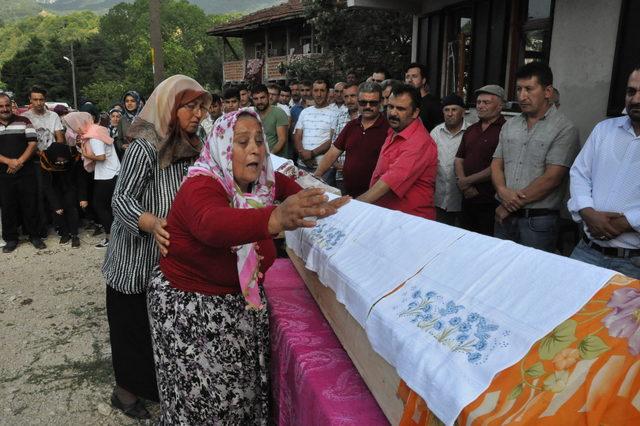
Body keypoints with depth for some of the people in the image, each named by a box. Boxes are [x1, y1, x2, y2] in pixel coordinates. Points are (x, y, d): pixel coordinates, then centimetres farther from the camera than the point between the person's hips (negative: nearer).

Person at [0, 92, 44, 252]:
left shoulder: (23, 121, 3)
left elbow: (33, 143, -3)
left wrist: (20, 162, -14)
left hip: (26, 172, -1)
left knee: (30, 205, 4)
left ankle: (34, 235, 17)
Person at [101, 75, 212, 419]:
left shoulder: (189, 146, 5)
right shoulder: (145, 146, -20)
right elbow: (121, 200, -24)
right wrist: (152, 223, -41)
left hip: (170, 258, 7)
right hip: (136, 260, -7)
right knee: (134, 327, 9)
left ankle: (155, 384, 38)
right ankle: (126, 392, 31)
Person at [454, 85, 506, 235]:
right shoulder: (471, 130, 14)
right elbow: (459, 159, 12)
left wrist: (467, 181, -9)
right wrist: (465, 186, -3)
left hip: (490, 201, -7)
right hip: (468, 197, 7)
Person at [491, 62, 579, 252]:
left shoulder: (564, 129, -8)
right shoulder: (509, 126, 11)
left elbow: (551, 178, -14)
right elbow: (496, 164, 10)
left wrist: (509, 207, -11)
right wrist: (502, 191, -12)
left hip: (538, 221, -5)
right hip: (504, 217, 5)